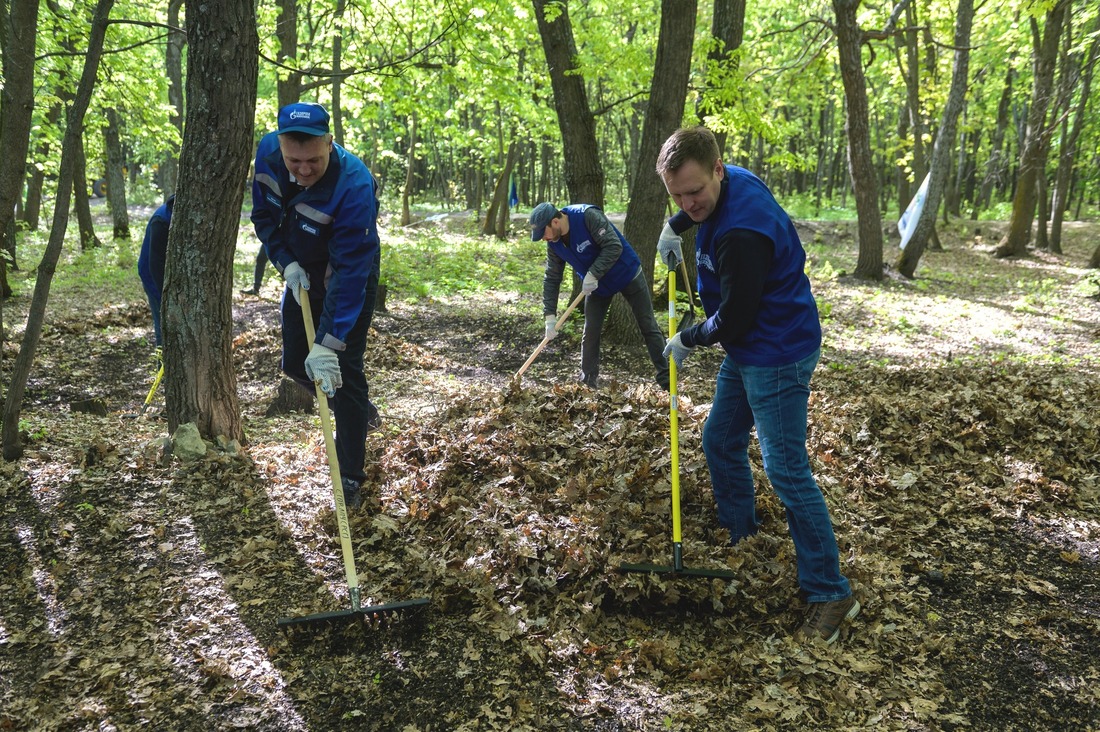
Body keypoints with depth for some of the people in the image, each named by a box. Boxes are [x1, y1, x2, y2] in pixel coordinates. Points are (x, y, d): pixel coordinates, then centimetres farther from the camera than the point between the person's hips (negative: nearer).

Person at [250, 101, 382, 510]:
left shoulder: (355, 186, -38)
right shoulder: (267, 153, -19)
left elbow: (350, 273, -38)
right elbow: (264, 214, -2)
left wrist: (329, 344, -40)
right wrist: (287, 264, -17)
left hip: (349, 278, -6)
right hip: (302, 273, 6)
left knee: (342, 370, -9)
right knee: (295, 363, 11)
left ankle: (350, 477, 4)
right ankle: (362, 413, 36)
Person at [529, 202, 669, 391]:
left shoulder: (588, 216, -30)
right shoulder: (554, 244, -10)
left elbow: (614, 246, -33)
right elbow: (551, 279, -5)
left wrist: (593, 275, -36)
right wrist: (550, 316, -11)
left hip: (627, 274, -5)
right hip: (596, 285, 5)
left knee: (648, 327, 1)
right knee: (590, 333, 2)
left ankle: (666, 380, 6)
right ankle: (587, 382, 15)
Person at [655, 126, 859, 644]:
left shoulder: (741, 234, -32)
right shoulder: (730, 182, -1)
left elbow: (732, 321, -23)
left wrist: (687, 340, -6)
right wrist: (675, 226, 14)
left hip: (777, 357, -10)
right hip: (748, 348, 10)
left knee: (786, 471, -8)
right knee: (720, 441, 18)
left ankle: (830, 594, 2)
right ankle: (738, 538, 36)